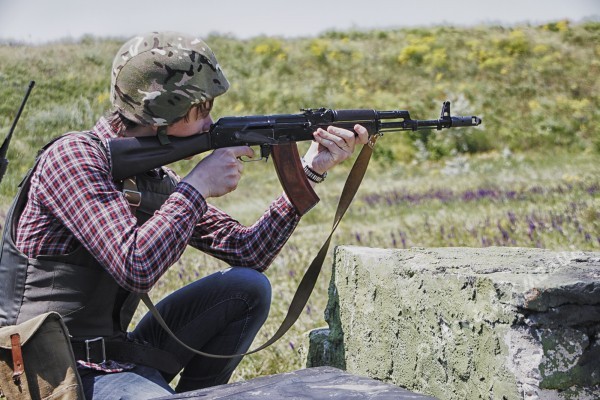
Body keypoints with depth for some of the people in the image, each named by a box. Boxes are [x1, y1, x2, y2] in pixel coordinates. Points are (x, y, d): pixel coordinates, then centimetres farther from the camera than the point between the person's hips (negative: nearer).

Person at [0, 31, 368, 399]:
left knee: (248, 288, 0)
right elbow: (135, 267, -27)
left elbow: (248, 252, 9)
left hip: (120, 357, 8)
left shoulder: (157, 179, 7)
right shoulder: (72, 157, -16)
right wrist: (197, 187, -16)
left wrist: (310, 172, 3)